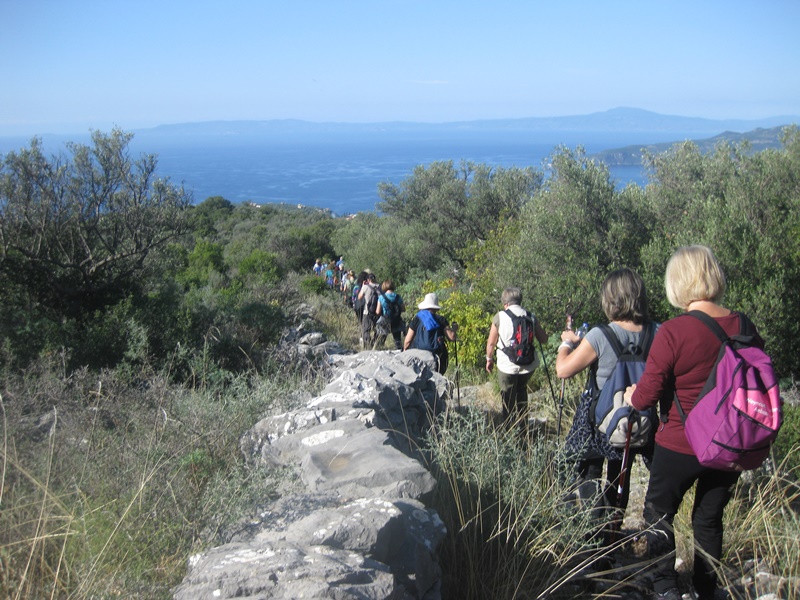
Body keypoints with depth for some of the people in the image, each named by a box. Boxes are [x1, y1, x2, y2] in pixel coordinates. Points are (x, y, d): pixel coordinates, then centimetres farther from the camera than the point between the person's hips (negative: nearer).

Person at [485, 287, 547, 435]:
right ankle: (523, 430, 29)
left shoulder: (500, 317, -9)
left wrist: (489, 359, 12)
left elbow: (491, 343, -5)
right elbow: (543, 339, 5)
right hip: (528, 365, 3)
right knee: (522, 392, 26)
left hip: (507, 365, -3)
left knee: (508, 400, 13)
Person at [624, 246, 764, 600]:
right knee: (709, 519, 21)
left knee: (658, 514, 17)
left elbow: (646, 396, -18)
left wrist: (629, 395, 4)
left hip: (679, 447, -5)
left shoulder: (673, 332, -22)